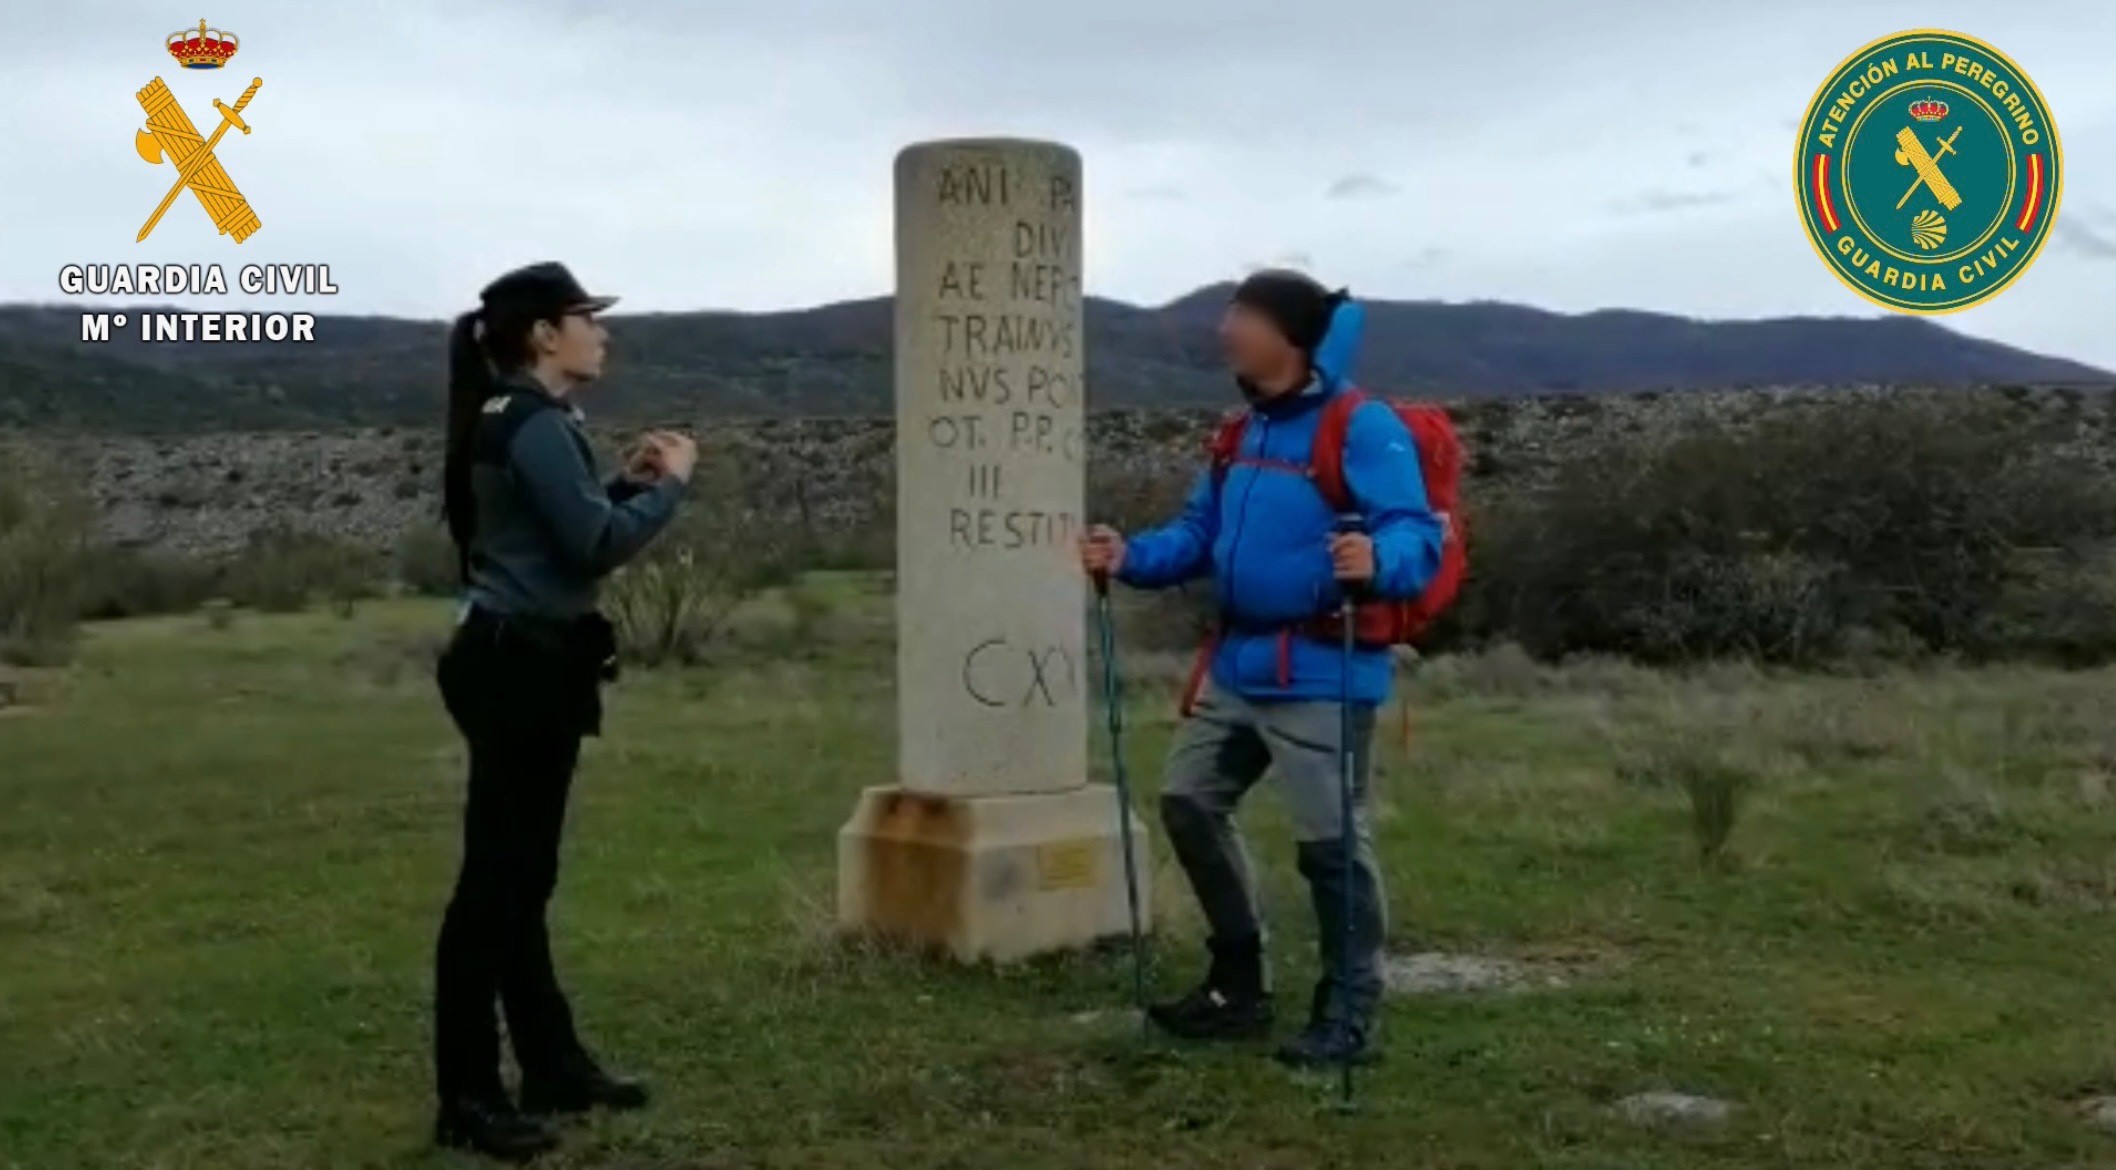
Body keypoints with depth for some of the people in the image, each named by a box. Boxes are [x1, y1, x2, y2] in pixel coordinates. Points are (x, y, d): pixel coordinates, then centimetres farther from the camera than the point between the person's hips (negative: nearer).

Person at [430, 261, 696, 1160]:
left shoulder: (521, 421, 17)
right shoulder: (535, 425, -15)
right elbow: (598, 546, -21)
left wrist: (627, 480, 11)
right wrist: (669, 482, -7)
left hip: (526, 663, 11)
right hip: (517, 668, -11)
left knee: (522, 877, 14)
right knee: (494, 878, -5)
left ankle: (553, 1067, 24)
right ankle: (467, 1098, 3)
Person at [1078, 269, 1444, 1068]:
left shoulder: (1363, 427, -14)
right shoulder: (1244, 431, 14)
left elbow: (1416, 534, -21)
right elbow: (1200, 532, 18)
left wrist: (1378, 561, -42)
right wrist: (1131, 557, 3)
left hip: (1321, 675, -9)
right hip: (1238, 667, 9)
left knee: (1330, 842, -2)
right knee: (1188, 803, 15)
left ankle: (1349, 1016, 15)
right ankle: (1238, 985, 29)